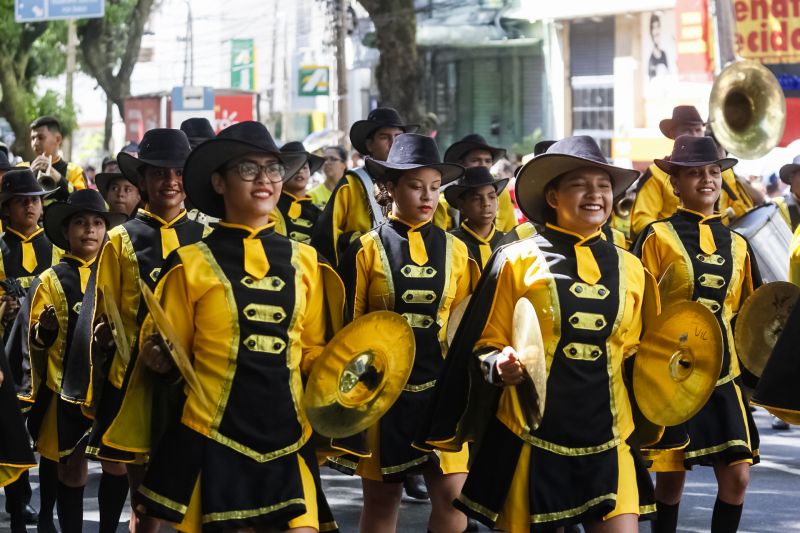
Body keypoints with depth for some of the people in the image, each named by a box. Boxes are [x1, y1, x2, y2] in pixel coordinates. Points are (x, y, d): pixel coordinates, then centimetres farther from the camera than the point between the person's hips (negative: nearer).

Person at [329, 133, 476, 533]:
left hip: (440, 390, 2)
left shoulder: (454, 250, 7)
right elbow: (348, 324, 2)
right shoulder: (367, 250, -1)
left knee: (452, 493, -8)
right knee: (381, 498, 6)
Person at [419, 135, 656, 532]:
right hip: (530, 438, -3)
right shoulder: (517, 260, -2)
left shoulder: (628, 269, 10)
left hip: (606, 439, 3)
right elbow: (483, 346, 0)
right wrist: (499, 365, -20)